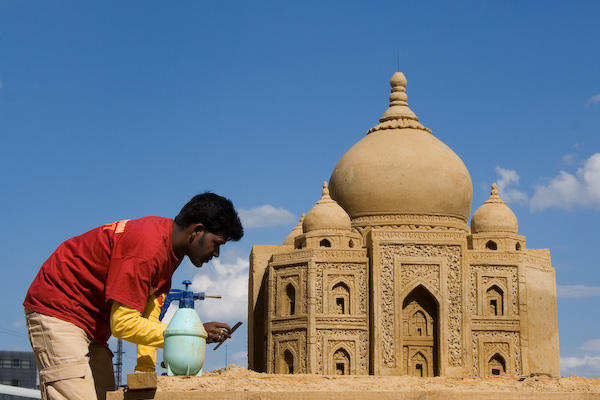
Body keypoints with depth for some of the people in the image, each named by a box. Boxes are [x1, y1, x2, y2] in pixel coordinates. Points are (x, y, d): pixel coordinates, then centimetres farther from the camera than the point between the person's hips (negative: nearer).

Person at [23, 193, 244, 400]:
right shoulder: (147, 248, -27)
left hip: (91, 323, 10)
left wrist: (146, 369, -2)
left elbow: (149, 310, 5)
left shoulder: (170, 245, 4)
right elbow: (124, 324, -25)